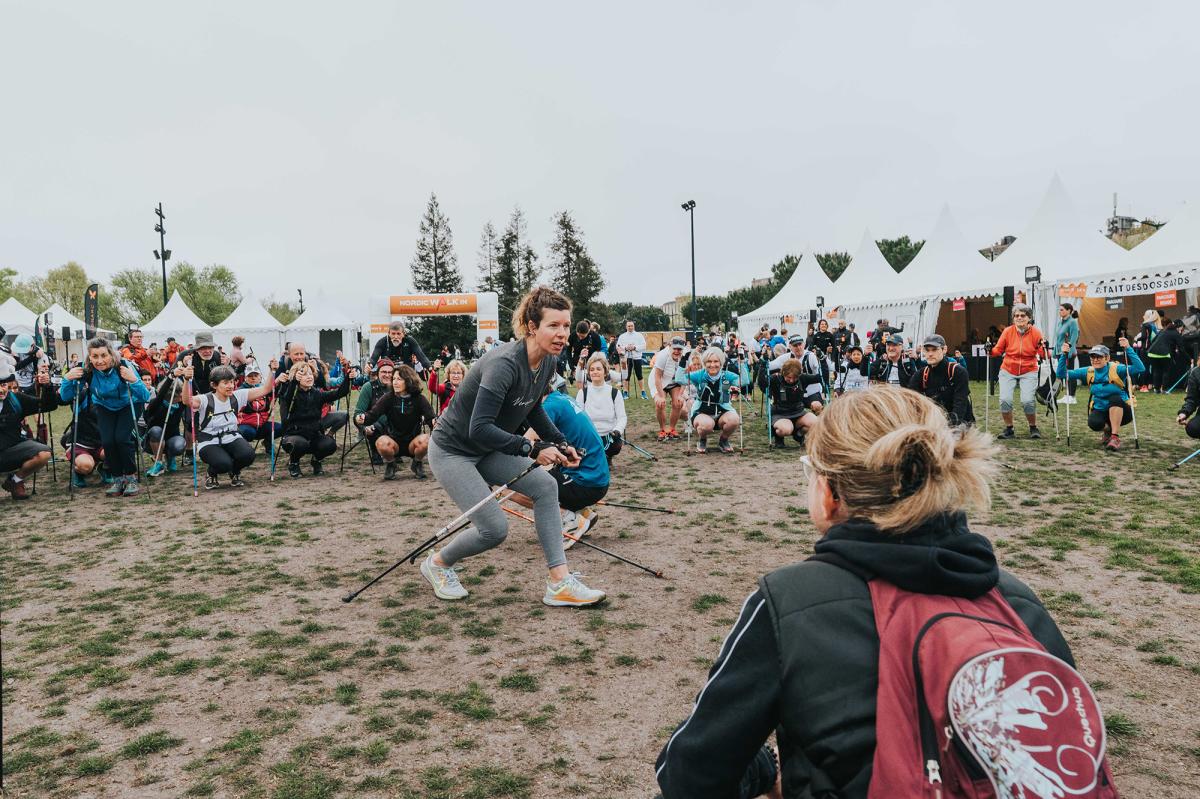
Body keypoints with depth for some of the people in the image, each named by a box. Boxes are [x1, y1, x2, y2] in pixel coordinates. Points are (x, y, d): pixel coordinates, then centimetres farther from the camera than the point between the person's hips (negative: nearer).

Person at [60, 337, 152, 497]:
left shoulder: (123, 367, -30)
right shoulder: (87, 372, -23)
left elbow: (145, 397, -32)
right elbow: (65, 397, -15)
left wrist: (134, 380, -49)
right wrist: (68, 379, -33)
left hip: (127, 405, -2)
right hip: (104, 408, 2)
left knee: (122, 438, -22)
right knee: (107, 441, -17)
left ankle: (131, 478, -1)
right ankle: (117, 479, 5)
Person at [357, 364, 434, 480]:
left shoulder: (419, 399, -7)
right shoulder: (388, 398, -6)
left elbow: (430, 417, -19)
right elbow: (373, 414, -17)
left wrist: (434, 421, -44)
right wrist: (362, 419, -41)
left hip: (412, 442, 0)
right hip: (393, 441, 0)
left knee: (424, 440, -32)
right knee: (382, 442, -33)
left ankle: (417, 463, 2)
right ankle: (390, 464, 2)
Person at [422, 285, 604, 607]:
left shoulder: (549, 362, -5)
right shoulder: (504, 364, -31)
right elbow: (479, 429, -35)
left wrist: (560, 442, 2)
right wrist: (532, 449, -36)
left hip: (488, 450, 8)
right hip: (452, 450, -8)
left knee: (545, 485, -10)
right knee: (494, 529, -12)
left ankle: (559, 583, -6)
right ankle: (437, 563, 19)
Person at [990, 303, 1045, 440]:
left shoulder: (1035, 332, -5)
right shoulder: (1008, 331, -4)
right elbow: (998, 350, -1)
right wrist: (991, 350, -21)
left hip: (1028, 372, -1)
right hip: (1008, 372, 1)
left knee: (1027, 401, -16)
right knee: (1005, 400, -15)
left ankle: (1033, 428, 10)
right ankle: (1009, 430, 6)